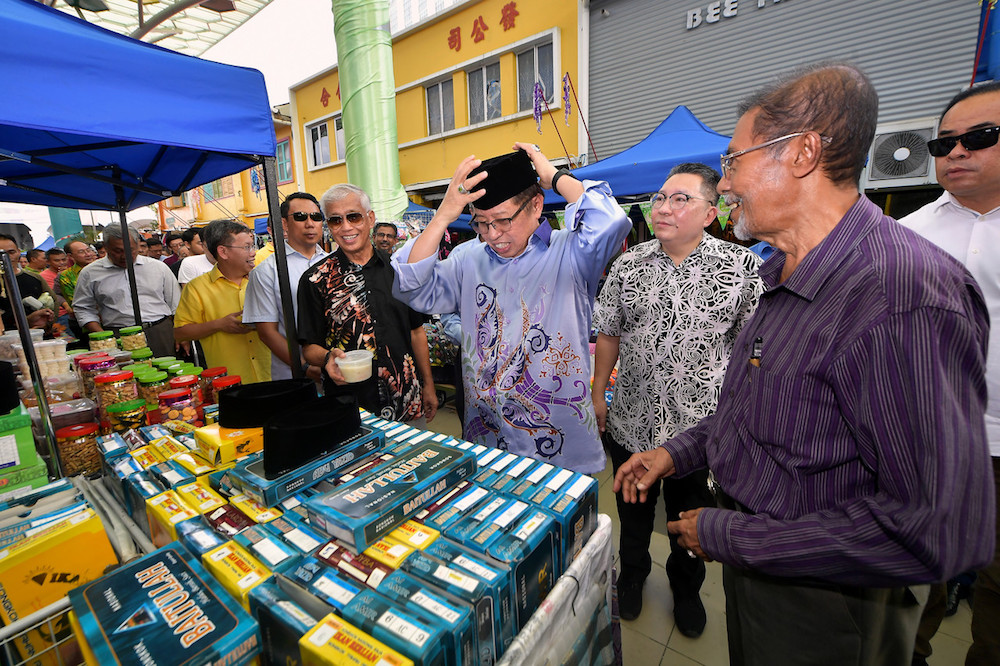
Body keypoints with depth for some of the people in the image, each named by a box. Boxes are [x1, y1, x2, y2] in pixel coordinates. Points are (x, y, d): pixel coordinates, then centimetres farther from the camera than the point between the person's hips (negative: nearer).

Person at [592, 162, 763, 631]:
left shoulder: (743, 267, -8)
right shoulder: (627, 266, -1)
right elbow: (609, 336, 4)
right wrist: (598, 395, 5)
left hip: (701, 424, -1)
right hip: (631, 422, 2)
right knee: (633, 510, 22)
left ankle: (686, 587, 51)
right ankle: (632, 574, 51)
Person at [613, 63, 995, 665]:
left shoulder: (906, 299, -29)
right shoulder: (786, 278, 1)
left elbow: (940, 530, -31)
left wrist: (728, 537, -24)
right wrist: (678, 451, 3)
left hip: (821, 608, -7)